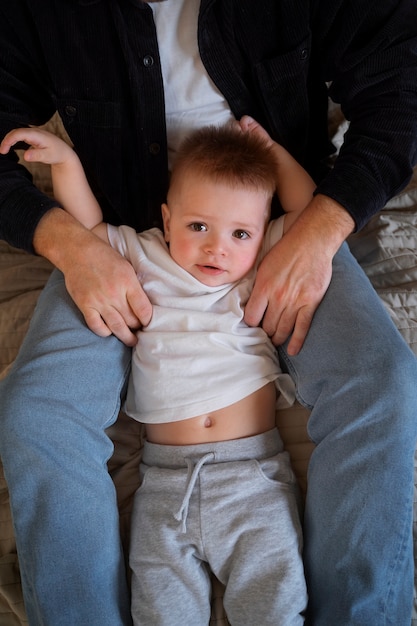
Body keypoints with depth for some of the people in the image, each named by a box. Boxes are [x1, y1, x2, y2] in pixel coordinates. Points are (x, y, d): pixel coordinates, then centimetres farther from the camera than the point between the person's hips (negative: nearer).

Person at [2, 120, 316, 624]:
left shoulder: (263, 267, 7)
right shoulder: (145, 259, 8)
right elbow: (87, 226, 18)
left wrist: (270, 149, 10)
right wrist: (65, 161, 9)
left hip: (254, 472, 0)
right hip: (165, 476, 1)